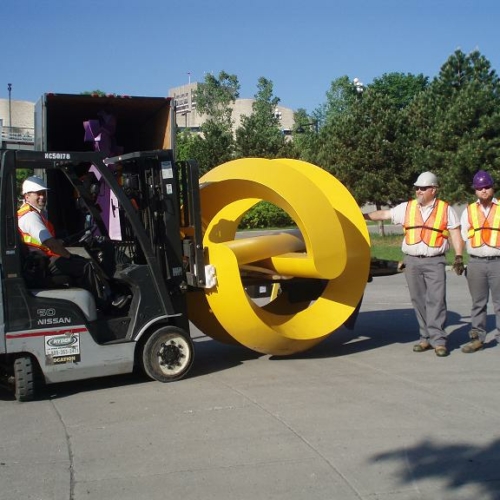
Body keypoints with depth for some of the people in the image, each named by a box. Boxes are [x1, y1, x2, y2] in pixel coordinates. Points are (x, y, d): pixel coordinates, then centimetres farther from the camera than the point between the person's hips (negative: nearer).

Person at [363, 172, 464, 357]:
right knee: (418, 301, 5)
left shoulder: (446, 210, 4)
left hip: (434, 262, -3)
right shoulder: (406, 207, 10)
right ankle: (426, 337, 13)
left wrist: (458, 256, -6)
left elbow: (455, 234, 3)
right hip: (412, 261, 3)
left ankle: (438, 340, -8)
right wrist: (362, 216, 5)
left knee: (436, 300, -9)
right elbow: (384, 214, 12)